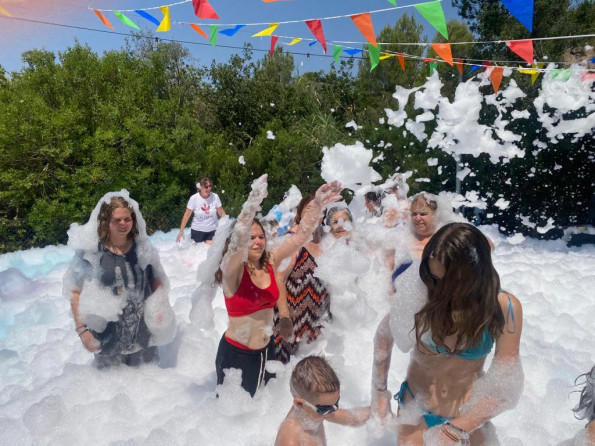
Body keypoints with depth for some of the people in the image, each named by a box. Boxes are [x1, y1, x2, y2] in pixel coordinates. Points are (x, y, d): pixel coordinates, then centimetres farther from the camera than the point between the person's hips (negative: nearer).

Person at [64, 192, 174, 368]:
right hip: (108, 338, -3)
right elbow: (75, 292, -8)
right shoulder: (89, 251, -14)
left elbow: (157, 280, 6)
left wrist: (161, 306, -9)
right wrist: (82, 329, -10)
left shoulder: (143, 247, -4)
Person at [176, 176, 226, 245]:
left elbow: (222, 213, -3)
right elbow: (187, 215, -8)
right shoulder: (193, 198, -15)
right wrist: (181, 231, -8)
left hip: (212, 231, 0)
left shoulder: (215, 197, -13)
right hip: (197, 230, 0)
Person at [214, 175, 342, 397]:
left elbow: (301, 235, -12)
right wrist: (253, 202, -56)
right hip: (235, 354, -5)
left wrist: (317, 204, -26)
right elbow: (236, 242, -40)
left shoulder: (270, 262, -6)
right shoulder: (232, 270, -20)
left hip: (264, 351, 5)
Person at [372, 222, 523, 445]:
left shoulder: (504, 308, -21)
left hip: (468, 417, 1)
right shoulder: (422, 294, -22)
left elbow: (507, 385, -18)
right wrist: (379, 391, -4)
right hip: (414, 409, 0)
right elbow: (384, 335, -6)